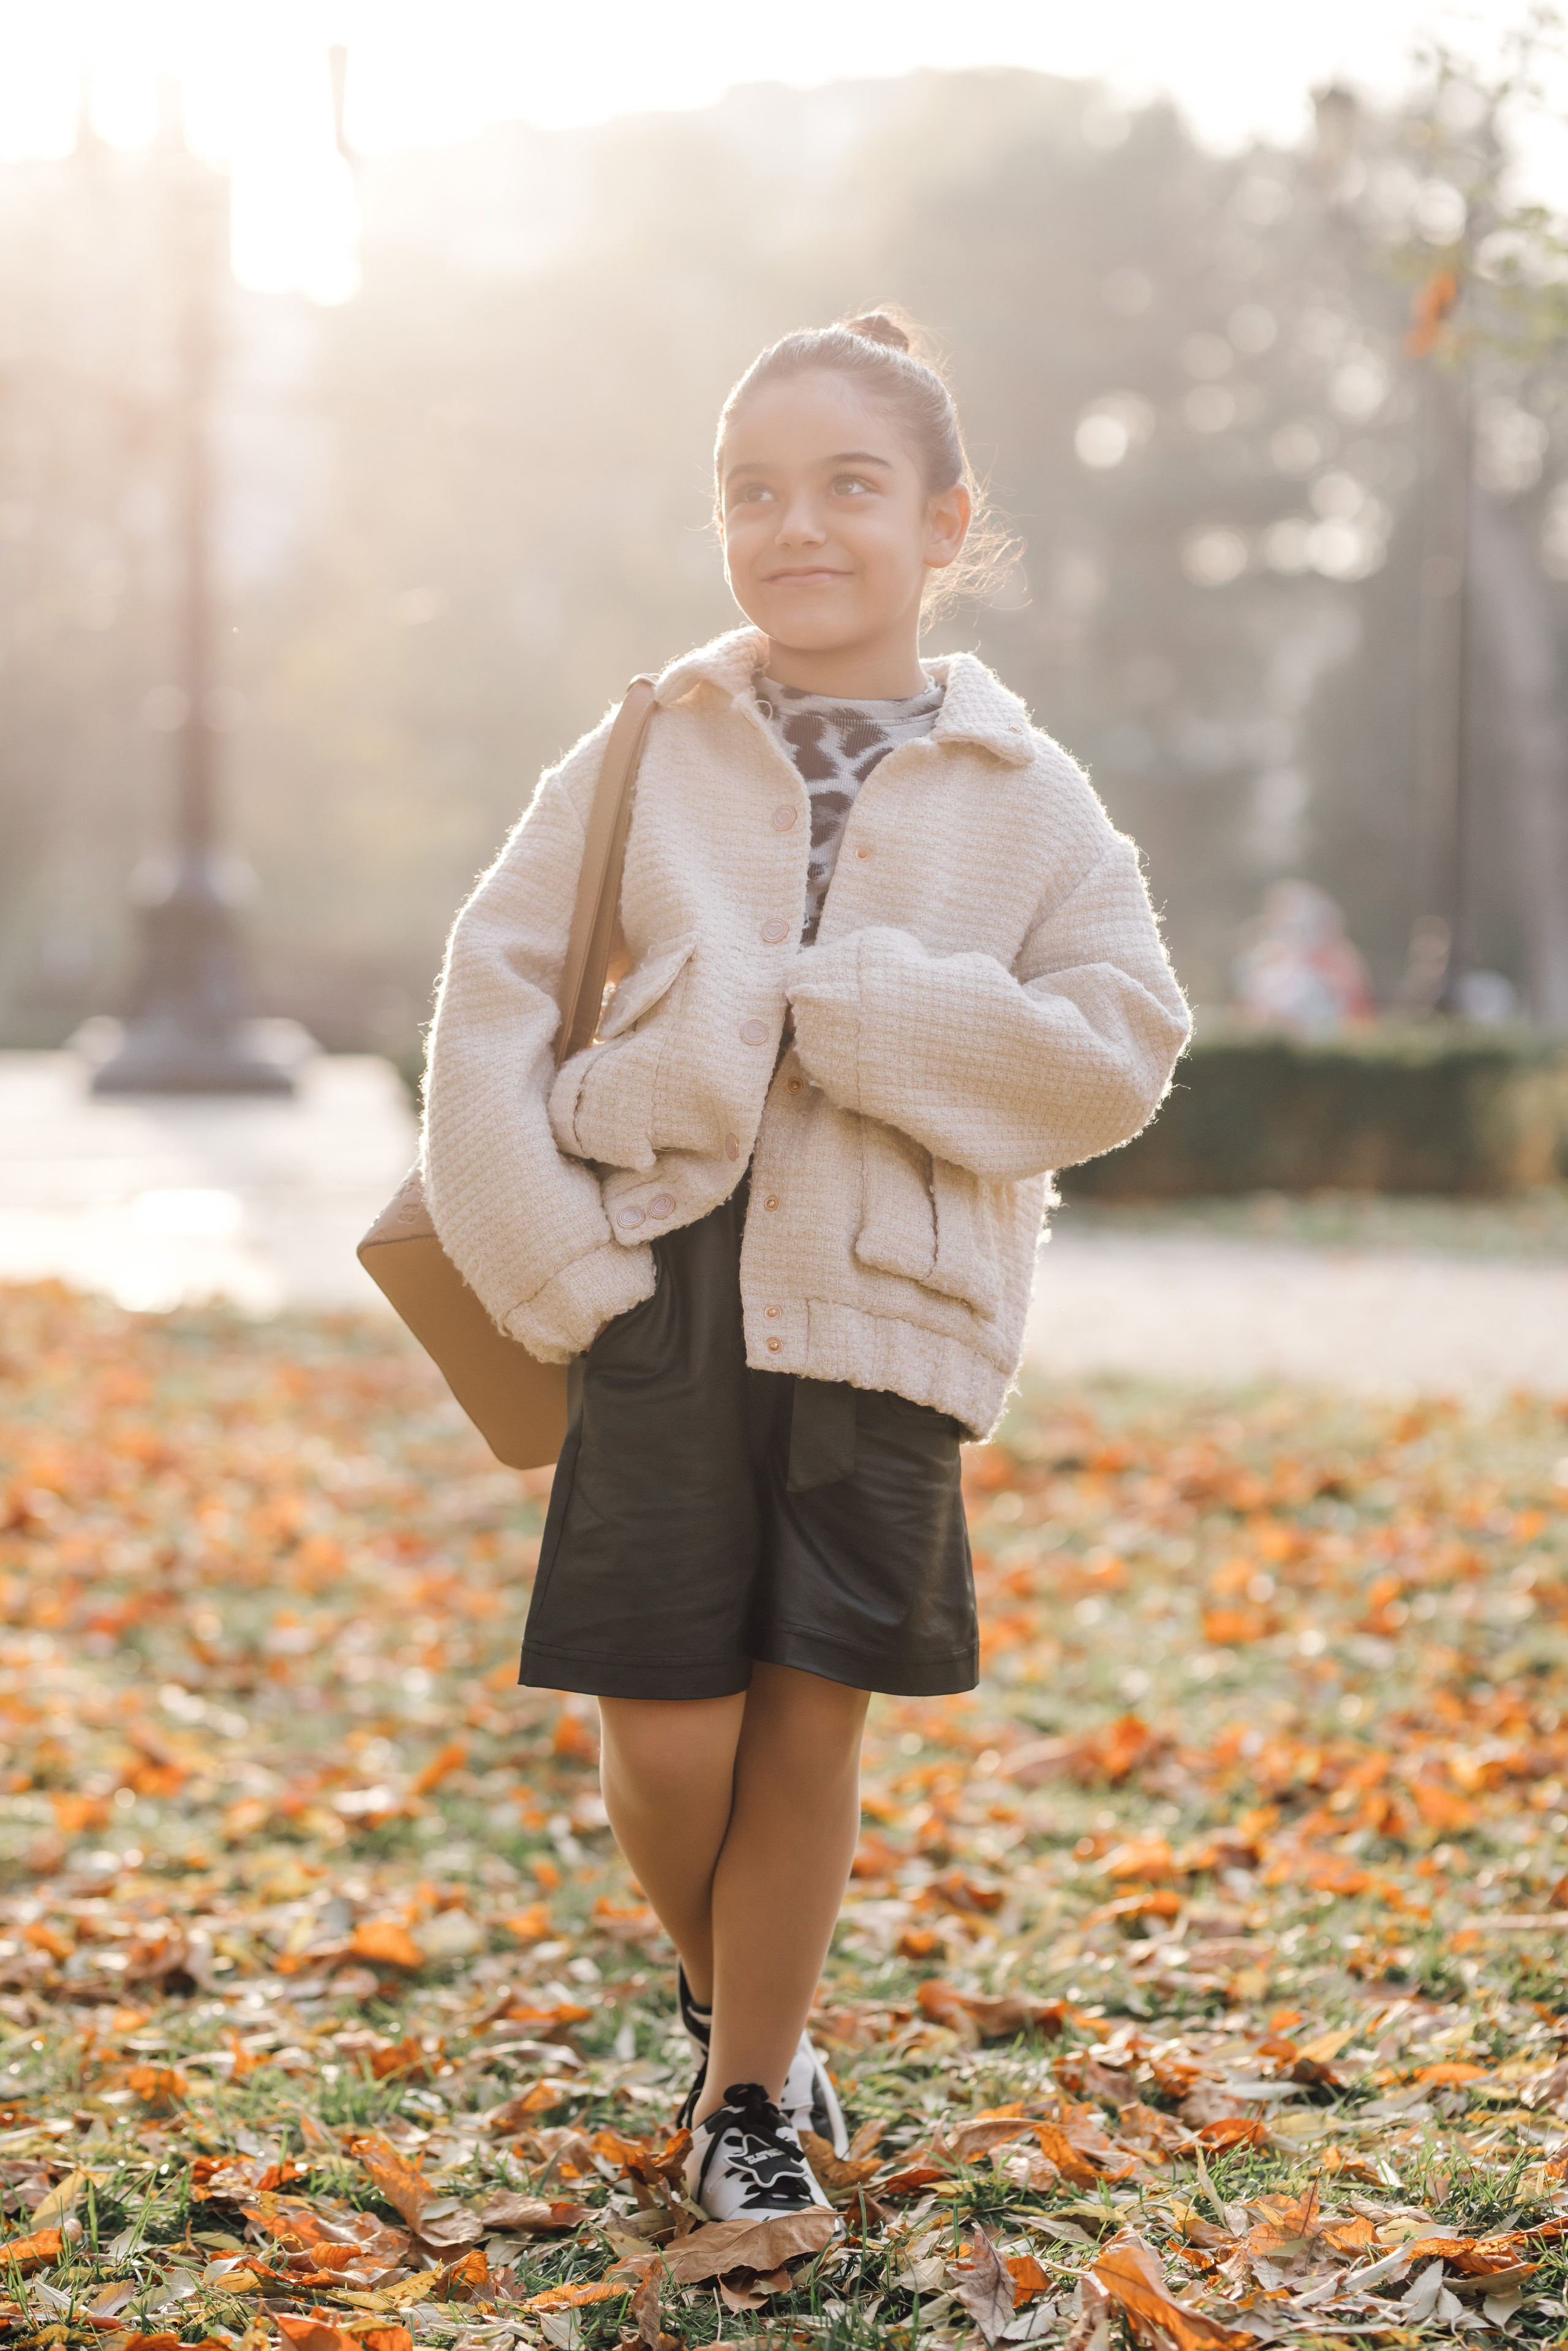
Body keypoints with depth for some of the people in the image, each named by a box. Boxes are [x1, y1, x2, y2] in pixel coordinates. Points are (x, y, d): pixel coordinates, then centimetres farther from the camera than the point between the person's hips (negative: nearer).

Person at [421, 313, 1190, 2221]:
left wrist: (823, 1005, -14)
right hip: (665, 1297, 0)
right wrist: (552, 1273, -9)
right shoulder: (645, 759, 5)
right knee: (667, 1733, -1)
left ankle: (748, 2094, 25)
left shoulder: (1024, 802, 4)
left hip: (886, 1313, 0)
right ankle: (726, 1993, 32)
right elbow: (492, 1003, 2)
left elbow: (1116, 1055, -6)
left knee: (811, 1717, 4)